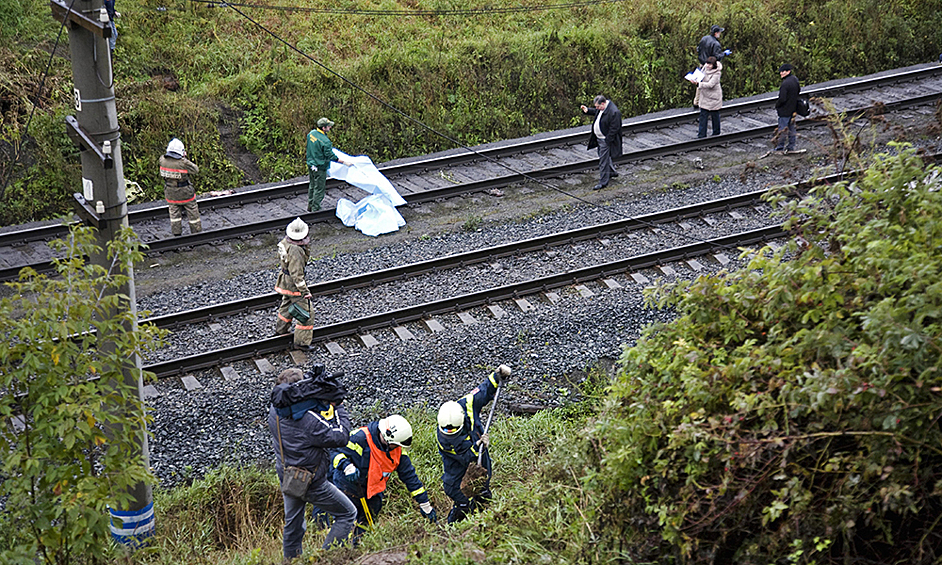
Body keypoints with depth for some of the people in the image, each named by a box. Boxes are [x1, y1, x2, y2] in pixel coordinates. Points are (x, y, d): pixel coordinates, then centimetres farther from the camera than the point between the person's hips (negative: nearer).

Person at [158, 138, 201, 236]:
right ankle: (197, 233, 24)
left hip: (170, 193, 4)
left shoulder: (163, 160, -12)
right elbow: (195, 170, -12)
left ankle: (177, 234, 21)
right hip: (185, 193, -4)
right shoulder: (183, 163, -26)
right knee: (192, 213, 13)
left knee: (174, 213, 16)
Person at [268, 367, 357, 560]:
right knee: (347, 514, 9)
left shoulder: (275, 410, -9)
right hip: (311, 482, -7)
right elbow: (340, 437, -21)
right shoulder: (309, 419, -30)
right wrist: (338, 407, -11)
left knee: (293, 526, 23)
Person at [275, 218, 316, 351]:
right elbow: (296, 274, -29)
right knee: (305, 312, 2)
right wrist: (305, 291, -23)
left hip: (285, 279, 10)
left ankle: (281, 330, 50)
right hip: (293, 284, -10)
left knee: (287, 305, 31)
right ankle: (301, 341, 9)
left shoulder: (285, 242, -5)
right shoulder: (295, 251, -33)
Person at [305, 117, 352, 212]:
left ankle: (310, 206, 36)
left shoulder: (312, 133, -1)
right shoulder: (325, 141, -27)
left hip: (311, 164, 9)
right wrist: (344, 162, -14)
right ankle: (315, 210, 13)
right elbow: (330, 156, -21)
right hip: (320, 167, -9)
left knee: (312, 186, 23)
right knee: (319, 188, 5)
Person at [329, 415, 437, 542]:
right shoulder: (361, 438, -27)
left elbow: (409, 475, -1)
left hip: (373, 491, 5)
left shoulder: (397, 449, -9)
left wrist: (424, 504, 1)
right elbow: (335, 452, -21)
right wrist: (346, 466, -41)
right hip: (348, 487, -5)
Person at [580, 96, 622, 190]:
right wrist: (587, 110, 3)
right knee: (605, 157, 25)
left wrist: (607, 141, -21)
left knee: (603, 160, -2)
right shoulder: (602, 108, 0)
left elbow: (614, 129, -24)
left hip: (606, 140, -10)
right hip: (599, 138, 10)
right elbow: (595, 112, 22)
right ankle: (612, 172, 46)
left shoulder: (614, 112, -28)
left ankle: (603, 182, 7)